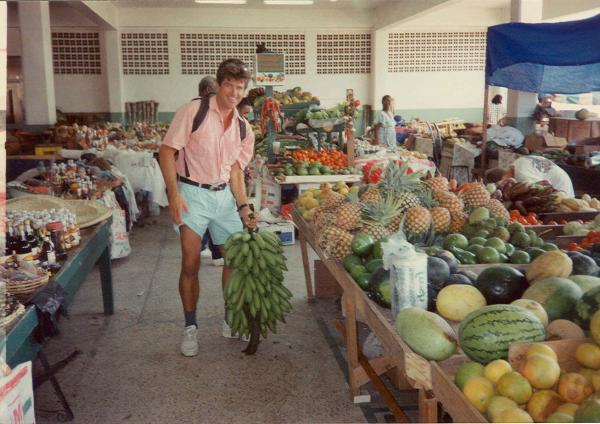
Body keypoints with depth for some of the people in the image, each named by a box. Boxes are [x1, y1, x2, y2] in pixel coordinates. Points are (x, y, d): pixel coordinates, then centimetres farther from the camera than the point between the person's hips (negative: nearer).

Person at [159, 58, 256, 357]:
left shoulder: (244, 128, 7)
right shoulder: (193, 111, -9)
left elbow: (235, 170, 10)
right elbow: (167, 151, -10)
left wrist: (243, 207, -1)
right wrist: (174, 194, -18)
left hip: (224, 195, 5)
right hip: (192, 194, -5)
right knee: (191, 264, -3)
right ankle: (190, 327, 14)